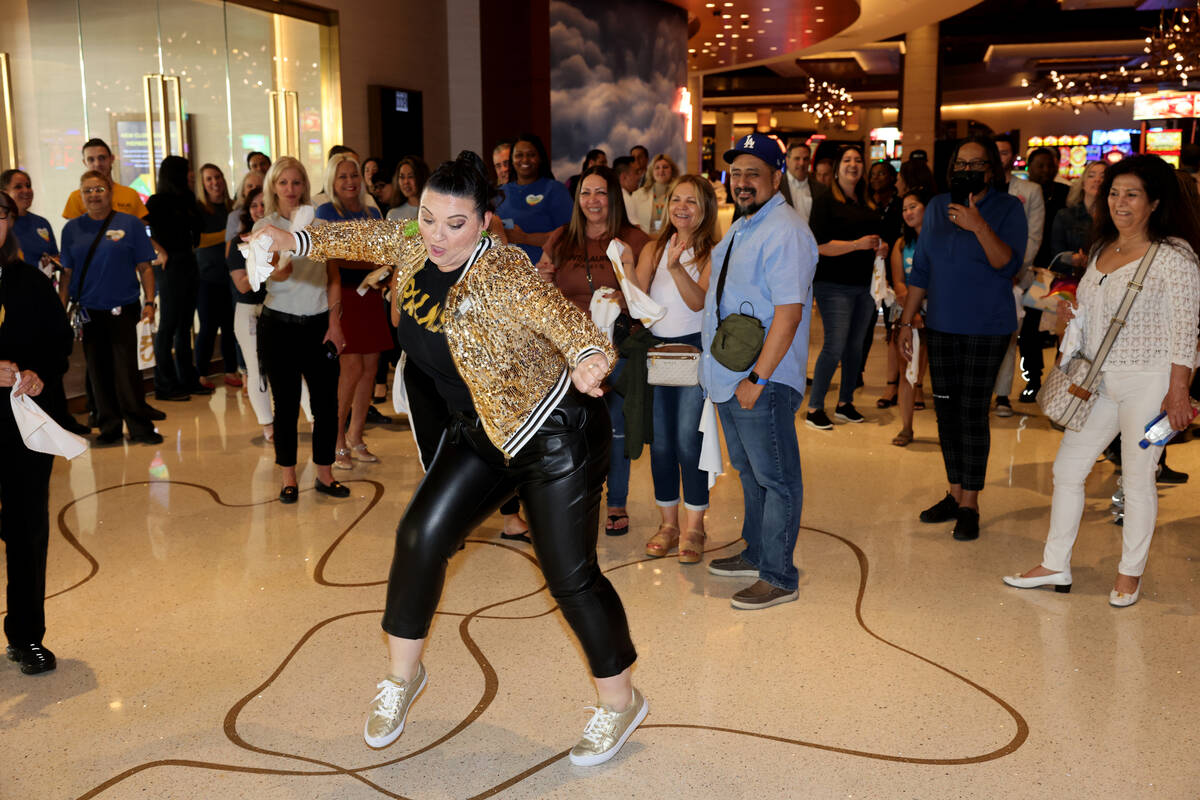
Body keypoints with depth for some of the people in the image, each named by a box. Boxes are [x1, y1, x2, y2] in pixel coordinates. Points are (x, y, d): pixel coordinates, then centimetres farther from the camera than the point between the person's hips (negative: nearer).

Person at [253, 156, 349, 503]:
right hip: (279, 324, -2)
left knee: (326, 401, 0)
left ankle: (324, 473, 14)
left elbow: (333, 277, 7)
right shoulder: (265, 226, 1)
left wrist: (334, 322, -1)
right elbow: (279, 273, -12)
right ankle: (288, 478, 14)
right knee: (286, 403, 3)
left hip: (319, 324, 2)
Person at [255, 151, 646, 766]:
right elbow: (368, 238, 17)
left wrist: (588, 357, -61)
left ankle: (620, 701, 19)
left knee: (569, 575, -3)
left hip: (556, 431, -7)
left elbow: (559, 315, -40)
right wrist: (294, 242, 17)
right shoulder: (417, 249, -4)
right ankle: (402, 675, 23)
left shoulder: (502, 274, -25)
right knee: (420, 537, 1)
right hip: (482, 433, 7)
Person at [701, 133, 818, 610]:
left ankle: (779, 578, 8)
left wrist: (758, 378, -23)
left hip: (763, 383, -10)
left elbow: (789, 311, -23)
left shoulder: (784, 232, -16)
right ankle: (756, 554, 35)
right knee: (750, 473, 20)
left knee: (776, 479, 0)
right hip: (729, 378, 10)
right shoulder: (740, 228, 16)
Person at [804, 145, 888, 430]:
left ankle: (845, 403, 21)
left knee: (856, 346, 9)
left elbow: (878, 235, 28)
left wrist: (882, 247, 5)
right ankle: (814, 409, -3)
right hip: (834, 285, -7)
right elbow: (819, 245, -13)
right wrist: (857, 244, -18)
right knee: (835, 347, -10)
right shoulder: (826, 201, -4)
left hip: (864, 285, 7)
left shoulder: (866, 205, 15)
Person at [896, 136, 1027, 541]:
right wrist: (906, 321, 10)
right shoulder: (937, 207, 9)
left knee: (973, 413, -4)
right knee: (946, 409, 8)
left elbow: (1008, 264, -17)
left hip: (986, 328, -5)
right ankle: (954, 493, 21)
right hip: (941, 326, 5)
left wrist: (979, 226, -30)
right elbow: (921, 269, 13)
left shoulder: (1008, 208, -4)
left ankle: (969, 504, 6)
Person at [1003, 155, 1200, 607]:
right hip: (1099, 379, 7)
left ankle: (1130, 573, 20)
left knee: (1137, 479, 3)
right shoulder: (1102, 249, 11)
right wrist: (1072, 311, 2)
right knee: (1067, 468, 9)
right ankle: (1056, 565, 21)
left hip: (1148, 381, -7)